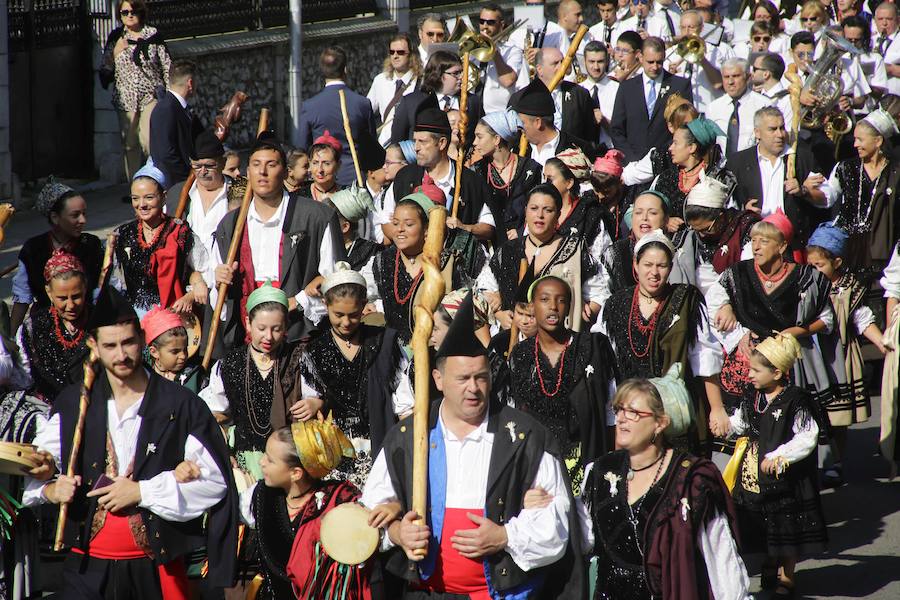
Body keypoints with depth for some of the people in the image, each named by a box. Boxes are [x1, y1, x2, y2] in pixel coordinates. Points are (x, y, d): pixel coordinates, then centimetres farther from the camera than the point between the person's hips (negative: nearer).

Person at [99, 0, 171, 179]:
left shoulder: (153, 36, 3)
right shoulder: (115, 38, 7)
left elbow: (167, 67, 5)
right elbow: (105, 69, 9)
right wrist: (115, 52, -7)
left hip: (151, 96, -2)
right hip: (126, 98, 2)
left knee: (150, 141, -15)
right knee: (130, 144, 3)